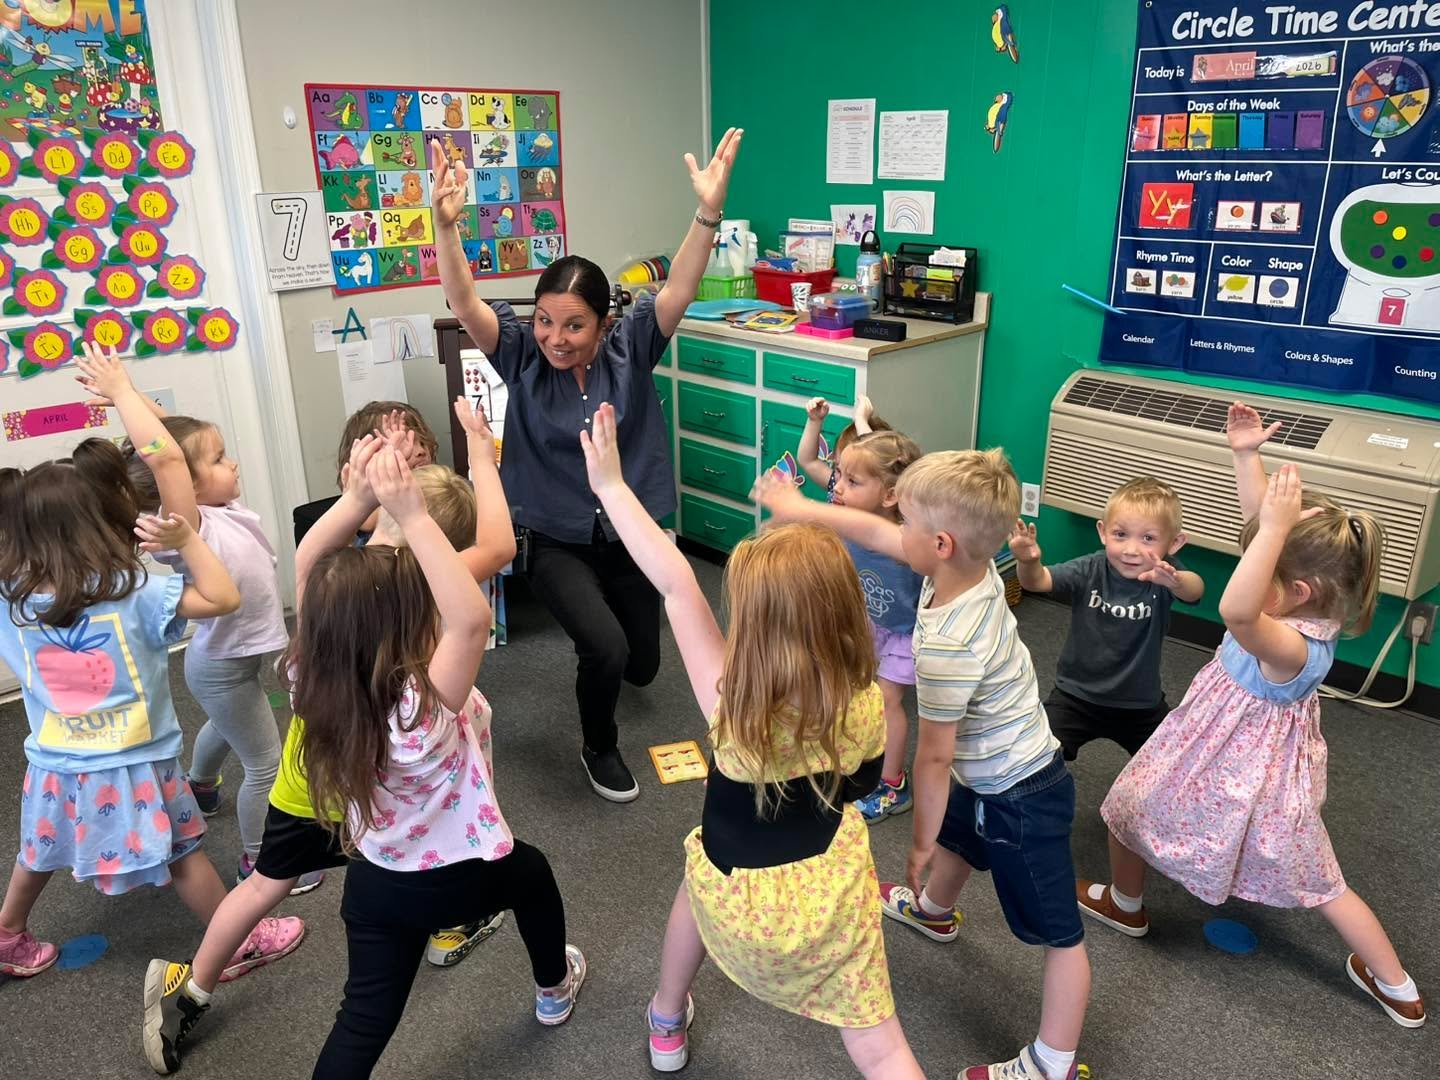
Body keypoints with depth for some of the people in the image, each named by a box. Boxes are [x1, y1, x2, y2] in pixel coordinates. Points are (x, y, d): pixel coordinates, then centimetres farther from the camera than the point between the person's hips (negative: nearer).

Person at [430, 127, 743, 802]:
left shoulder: (629, 352, -10)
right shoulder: (522, 358, -10)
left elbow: (678, 290, -24)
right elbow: (464, 303, -24)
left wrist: (709, 212, -39)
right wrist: (445, 226, -41)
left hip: (632, 536, 2)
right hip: (558, 543, -2)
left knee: (642, 665, 16)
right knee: (605, 649, -25)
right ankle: (600, 747, 9)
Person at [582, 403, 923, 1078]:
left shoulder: (731, 702, -26)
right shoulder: (866, 704, -16)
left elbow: (675, 586, -26)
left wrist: (609, 484, -22)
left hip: (736, 902, 0)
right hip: (829, 898, 0)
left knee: (699, 869, 33)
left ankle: (667, 1026, 55)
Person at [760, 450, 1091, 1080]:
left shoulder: (946, 647, -37)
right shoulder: (973, 567, -14)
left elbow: (934, 756, -25)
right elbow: (878, 534, 0)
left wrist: (919, 845, -11)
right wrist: (801, 509, 9)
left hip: (1019, 798, -10)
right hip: (994, 774, 10)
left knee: (1057, 932, 6)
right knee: (956, 838, 36)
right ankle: (933, 910, 66)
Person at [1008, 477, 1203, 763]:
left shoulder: (1163, 575, -18)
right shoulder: (1090, 570, -17)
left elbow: (1194, 590, -39)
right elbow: (1038, 581, -29)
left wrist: (1176, 581, -63)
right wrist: (1028, 561, -53)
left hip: (1141, 704, 1)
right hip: (1077, 695, -1)